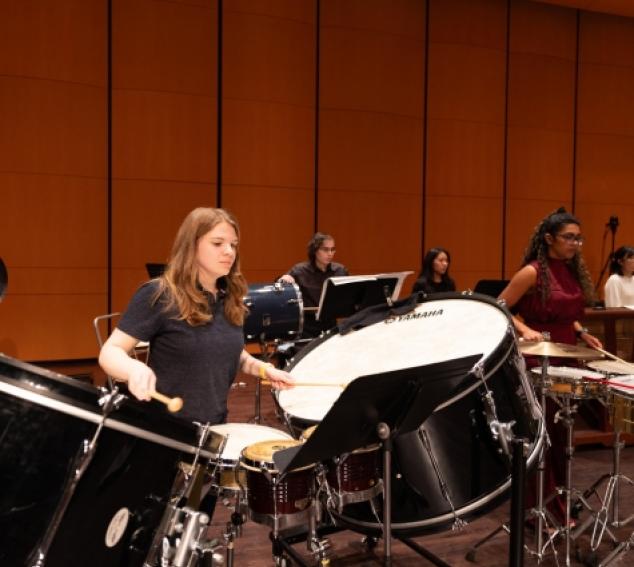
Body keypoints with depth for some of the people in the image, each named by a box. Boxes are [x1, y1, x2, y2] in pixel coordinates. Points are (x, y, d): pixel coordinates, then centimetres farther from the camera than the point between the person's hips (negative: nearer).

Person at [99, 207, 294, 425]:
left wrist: (262, 368, -2)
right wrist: (134, 368, -37)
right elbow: (110, 352, -17)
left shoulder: (229, 297, 3)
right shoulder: (158, 295, -16)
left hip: (214, 426, 6)